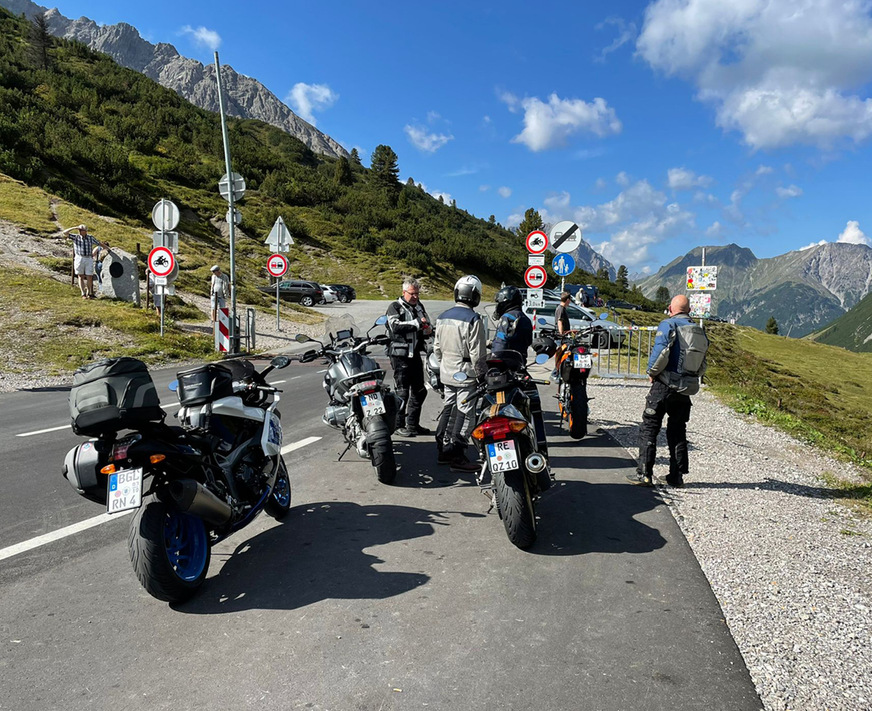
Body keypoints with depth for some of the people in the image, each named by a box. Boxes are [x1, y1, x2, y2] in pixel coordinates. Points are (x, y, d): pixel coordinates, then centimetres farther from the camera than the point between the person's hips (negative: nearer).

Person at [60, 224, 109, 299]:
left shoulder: (91, 238, 7)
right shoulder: (76, 237, 4)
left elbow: (100, 243, 15)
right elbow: (64, 233, -2)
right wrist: (74, 228, -8)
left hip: (89, 259, 1)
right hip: (79, 258, -1)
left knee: (89, 277, -2)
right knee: (81, 277, 2)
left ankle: (89, 293, 15)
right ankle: (83, 294, 3)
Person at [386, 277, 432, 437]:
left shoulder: (419, 306, 17)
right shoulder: (395, 307, -5)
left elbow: (429, 327, 22)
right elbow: (395, 327, -23)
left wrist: (427, 330, -2)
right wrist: (417, 323, -25)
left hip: (415, 354, 8)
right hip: (400, 354, -7)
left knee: (419, 390, 11)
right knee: (402, 391, -4)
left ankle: (413, 424, 22)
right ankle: (399, 425, 6)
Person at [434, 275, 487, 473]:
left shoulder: (443, 317, 7)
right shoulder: (473, 319, -17)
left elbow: (437, 347, 13)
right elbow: (477, 353, -17)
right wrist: (481, 374, -5)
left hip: (447, 373, 8)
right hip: (465, 374, -8)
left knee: (448, 409, 17)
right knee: (465, 414, -2)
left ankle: (443, 450, 23)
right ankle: (457, 457, 0)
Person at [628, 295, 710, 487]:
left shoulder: (668, 325, -8)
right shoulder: (700, 330, 13)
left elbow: (660, 353, -20)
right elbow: (702, 366, 14)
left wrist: (652, 373, -5)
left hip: (664, 385, -6)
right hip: (686, 389, 6)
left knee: (649, 428, 0)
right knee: (678, 432, 14)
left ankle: (644, 474, -2)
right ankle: (677, 476, 16)